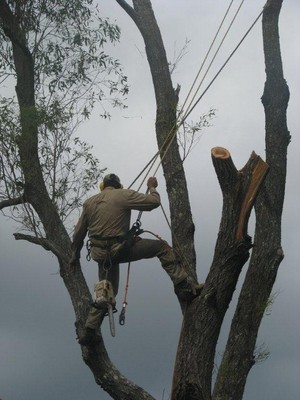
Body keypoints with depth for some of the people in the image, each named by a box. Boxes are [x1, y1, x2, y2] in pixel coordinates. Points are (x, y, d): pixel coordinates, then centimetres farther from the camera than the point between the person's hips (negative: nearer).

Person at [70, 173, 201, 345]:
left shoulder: (89, 202, 12)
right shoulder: (124, 195, -5)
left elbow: (79, 233, 15)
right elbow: (154, 202, -6)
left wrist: (75, 255, 27)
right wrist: (152, 188, 15)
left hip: (100, 253, 6)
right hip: (120, 249, -6)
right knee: (162, 247, 3)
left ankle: (90, 331, 22)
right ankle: (185, 287, -5)